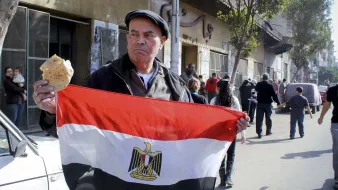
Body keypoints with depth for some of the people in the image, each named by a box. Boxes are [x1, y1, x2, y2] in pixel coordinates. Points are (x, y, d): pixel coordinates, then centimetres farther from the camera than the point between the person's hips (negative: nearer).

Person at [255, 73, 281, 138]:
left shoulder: (259, 84, -2)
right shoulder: (270, 85, -11)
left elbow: (256, 89, 20)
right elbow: (274, 95, -10)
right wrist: (278, 103, -1)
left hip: (260, 103, 1)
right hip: (268, 104, -1)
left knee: (259, 118, 0)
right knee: (268, 118, 15)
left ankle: (259, 133, -7)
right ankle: (268, 131, 25)